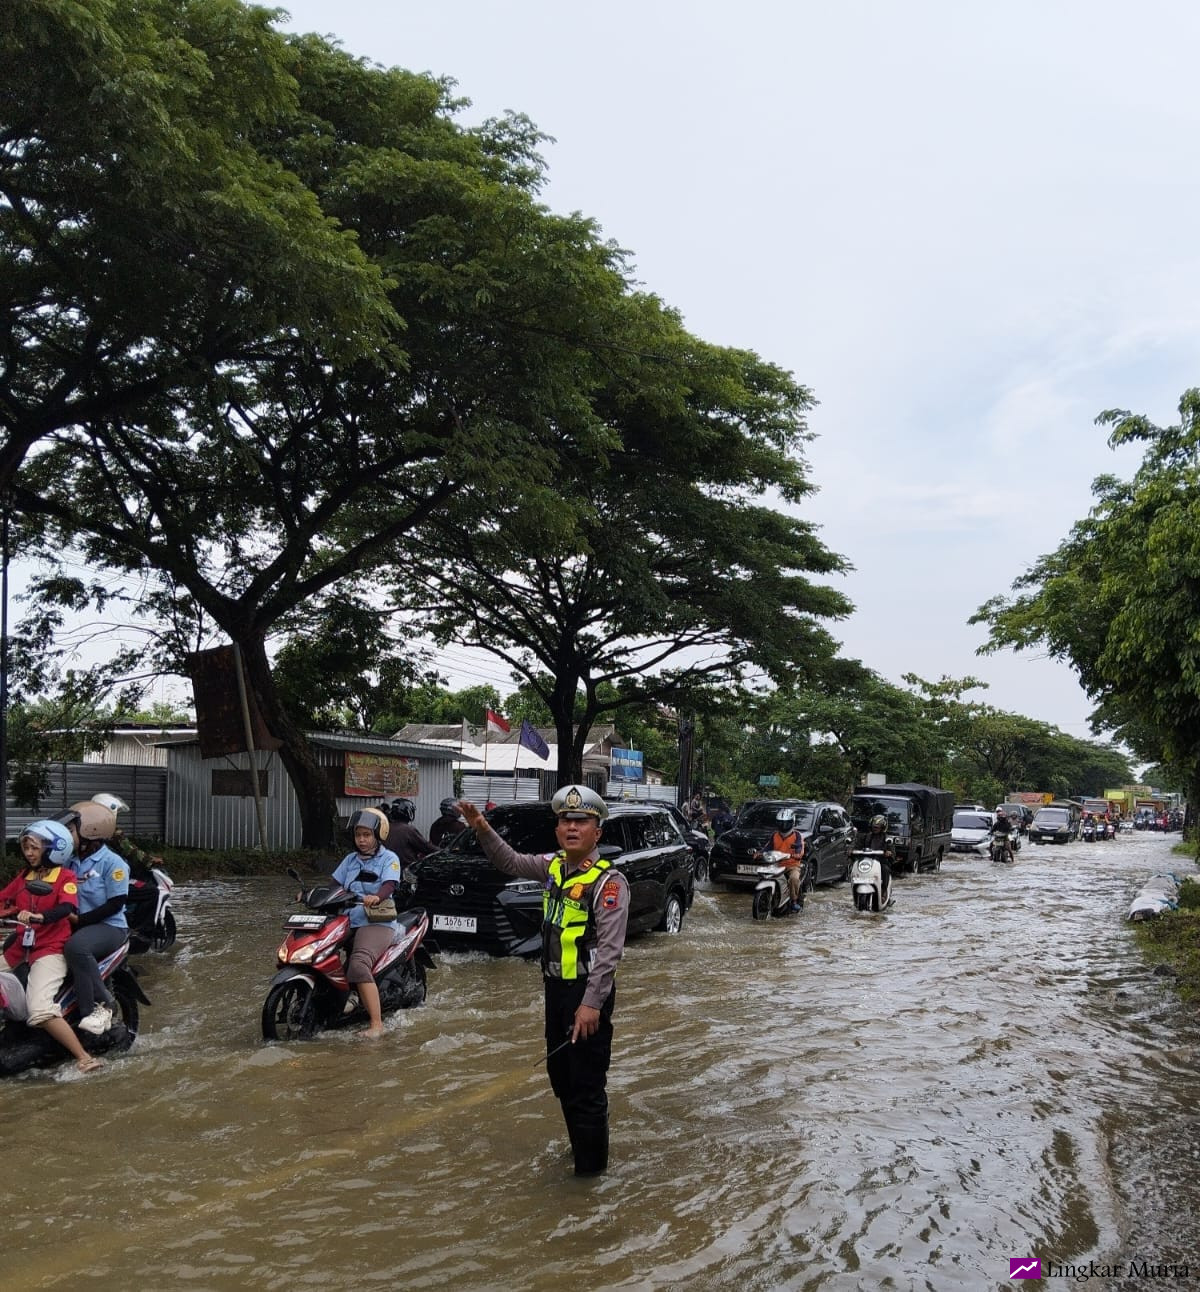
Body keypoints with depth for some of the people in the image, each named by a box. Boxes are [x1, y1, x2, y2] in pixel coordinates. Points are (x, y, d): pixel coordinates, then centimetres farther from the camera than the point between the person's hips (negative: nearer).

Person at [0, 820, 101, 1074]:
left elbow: (68, 906, -22)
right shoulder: (24, 876, 16)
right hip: (21, 947, 8)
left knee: (40, 1010, -25)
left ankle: (84, 1058, -19)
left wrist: (39, 917, -39)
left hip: (51, 949, -8)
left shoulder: (65, 876, -5)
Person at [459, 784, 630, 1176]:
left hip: (588, 991, -8)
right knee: (559, 1073, 20)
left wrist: (592, 1003, -25)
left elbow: (609, 949, -21)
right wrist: (484, 831, -1)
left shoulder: (609, 881, -17)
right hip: (555, 987, 8)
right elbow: (510, 862, 16)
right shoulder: (553, 866, 5)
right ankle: (579, 1144, 40)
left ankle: (591, 1164, 14)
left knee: (587, 1081, -1)